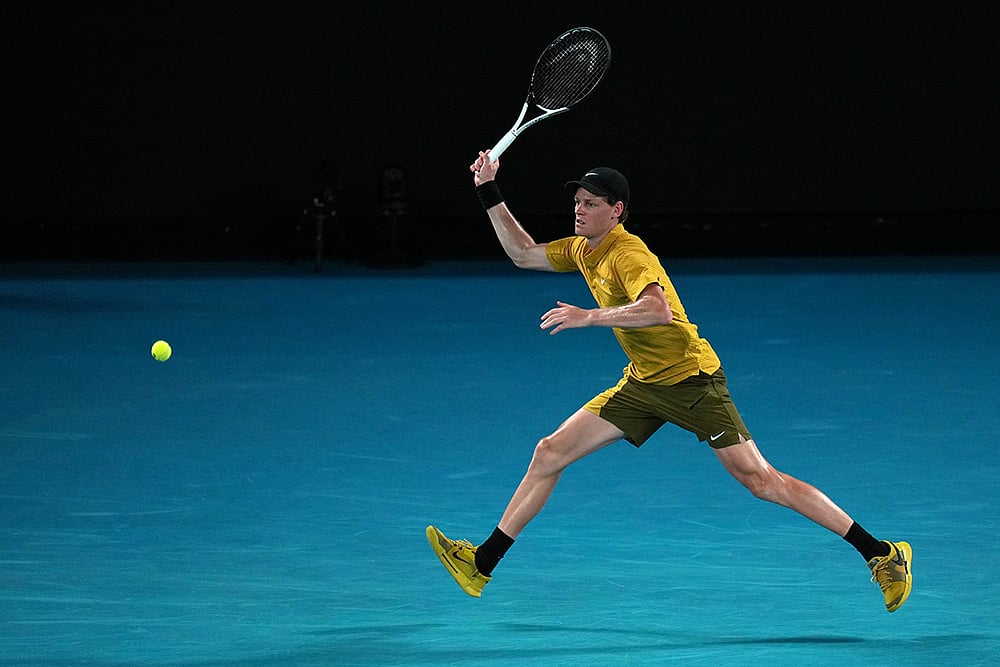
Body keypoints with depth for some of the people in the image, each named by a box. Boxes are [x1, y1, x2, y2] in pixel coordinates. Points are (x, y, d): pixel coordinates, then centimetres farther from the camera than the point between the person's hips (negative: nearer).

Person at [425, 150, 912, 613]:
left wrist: (590, 317, -41)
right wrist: (488, 191, 12)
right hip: (643, 384, 8)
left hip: (691, 380, -8)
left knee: (760, 481, -11)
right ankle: (482, 564, 7)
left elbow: (658, 310, -38)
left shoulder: (627, 253, -20)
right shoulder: (583, 251, 6)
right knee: (549, 453, 1)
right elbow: (523, 254, 20)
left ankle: (880, 554, -6)